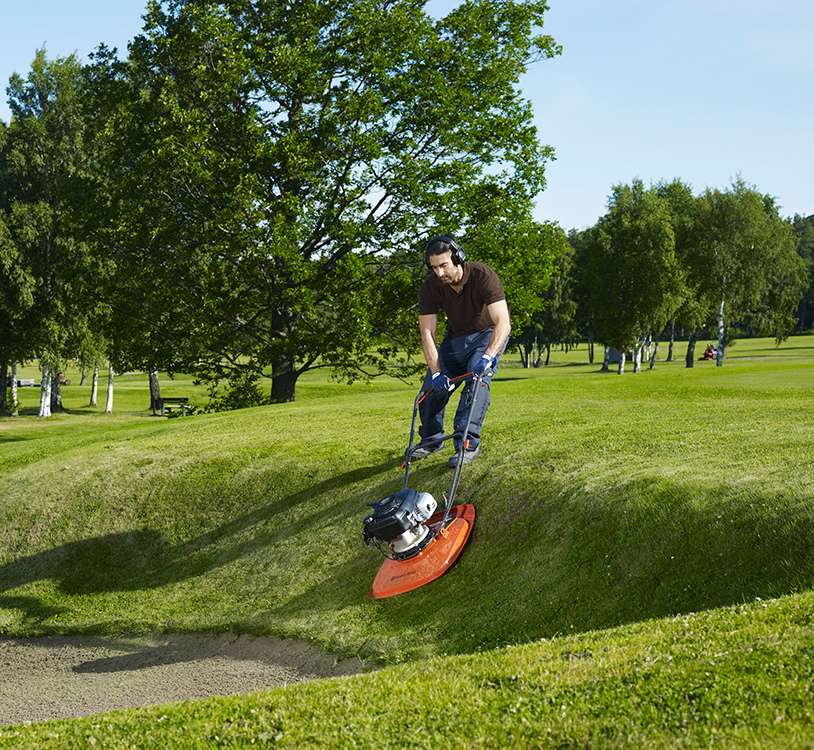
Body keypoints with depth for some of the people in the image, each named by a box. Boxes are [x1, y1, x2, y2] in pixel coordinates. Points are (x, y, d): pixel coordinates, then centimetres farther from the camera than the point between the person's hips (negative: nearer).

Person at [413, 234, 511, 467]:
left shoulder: (483, 276, -33)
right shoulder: (429, 288, -21)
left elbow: (503, 323, -39)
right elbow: (427, 333, -19)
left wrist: (487, 357, -53)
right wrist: (436, 372, -31)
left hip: (489, 333, -4)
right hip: (457, 336, 4)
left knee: (477, 379, -27)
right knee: (432, 386, -2)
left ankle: (469, 444, -25)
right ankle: (432, 439, 22)